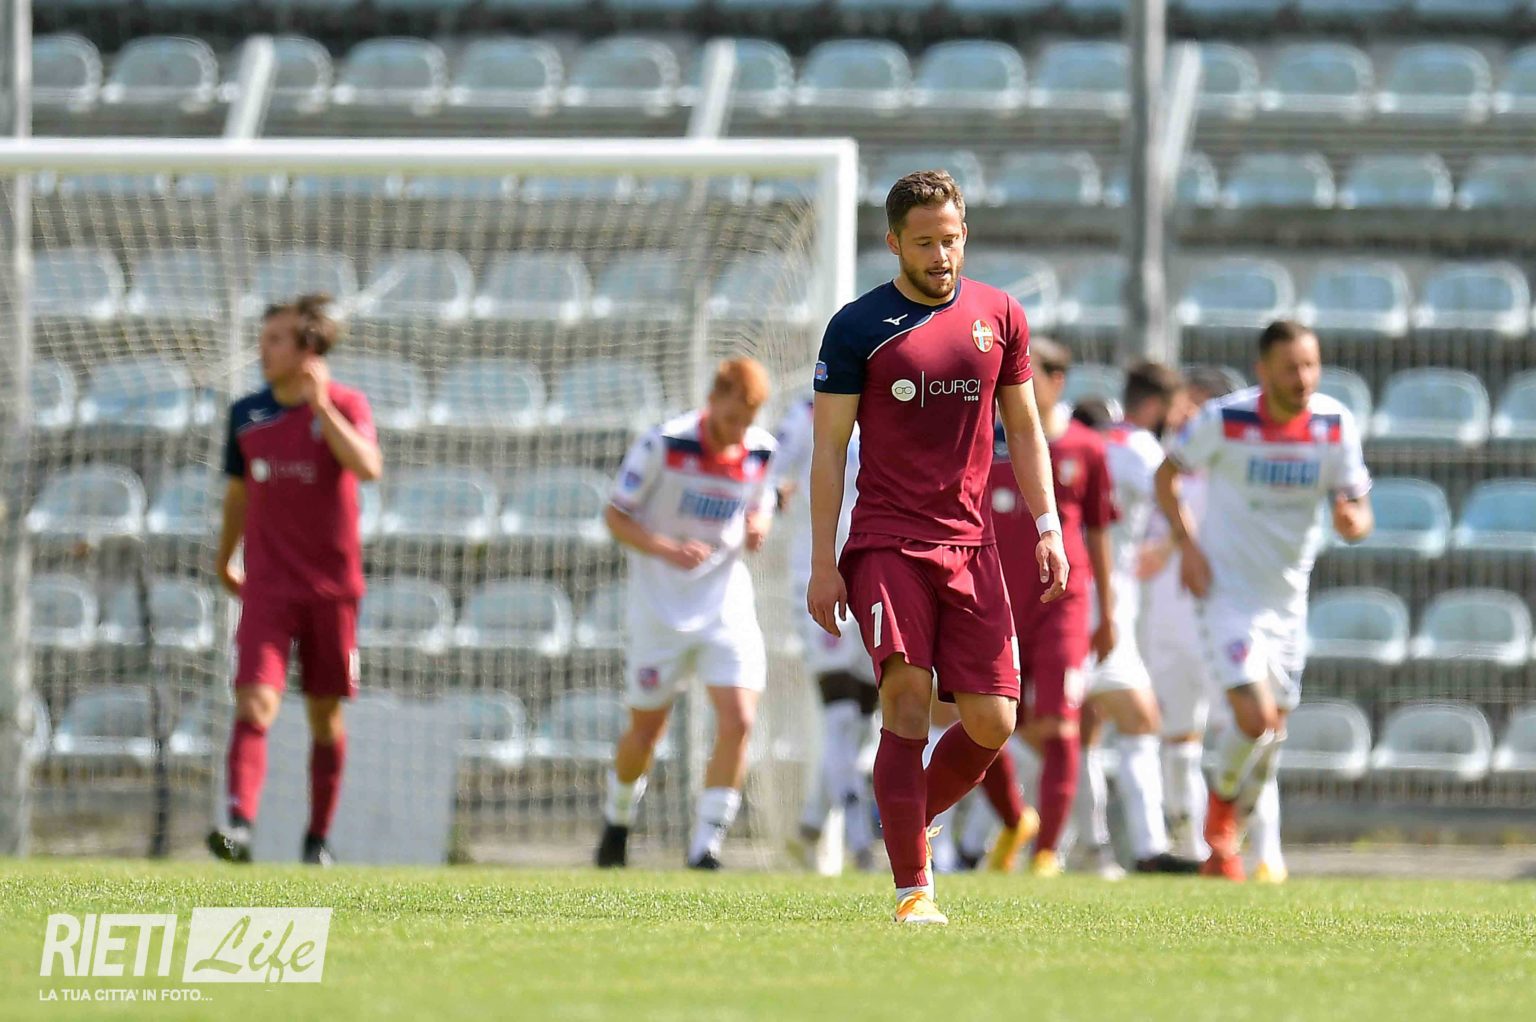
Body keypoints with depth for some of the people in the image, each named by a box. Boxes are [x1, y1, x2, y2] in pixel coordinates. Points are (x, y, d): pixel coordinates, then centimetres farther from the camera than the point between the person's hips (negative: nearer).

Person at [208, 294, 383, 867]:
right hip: (267, 586, 1)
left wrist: (321, 405, -27)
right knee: (254, 705, -16)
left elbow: (368, 467, -24)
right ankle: (239, 825, -28)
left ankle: (318, 837, 22)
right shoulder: (247, 413, 6)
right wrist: (224, 560, 29)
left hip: (331, 587, -1)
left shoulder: (345, 406, -5)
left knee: (325, 714, 9)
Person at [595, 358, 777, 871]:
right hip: (660, 606, -3)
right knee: (645, 731, 7)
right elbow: (615, 516, -9)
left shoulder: (762, 452, -2)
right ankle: (617, 818, 36)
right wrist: (668, 549, -26)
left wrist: (757, 529, -9)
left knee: (738, 721, -14)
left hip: (726, 599, 3)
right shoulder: (664, 444, -14)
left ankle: (705, 846, -8)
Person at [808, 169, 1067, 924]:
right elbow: (828, 447, 1)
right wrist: (823, 564, -4)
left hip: (970, 544, 4)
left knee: (993, 721, -3)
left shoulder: (998, 317, 9)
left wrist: (1047, 528, 5)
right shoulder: (857, 328, -1)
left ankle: (905, 826, 23)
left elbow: (1023, 430, 16)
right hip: (886, 542, -4)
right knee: (907, 699, -17)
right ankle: (912, 888, -16)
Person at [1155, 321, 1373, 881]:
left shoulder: (1335, 425, -5)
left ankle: (1225, 840, 32)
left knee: (1272, 733, 10)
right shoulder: (1224, 420, -14)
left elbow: (1357, 511, 0)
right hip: (1229, 593, -4)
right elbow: (1167, 474, 2)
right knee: (1256, 719, -19)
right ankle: (1222, 804, 11)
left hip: (1288, 598, 4)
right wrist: (1187, 543, -11)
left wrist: (1351, 519, -25)